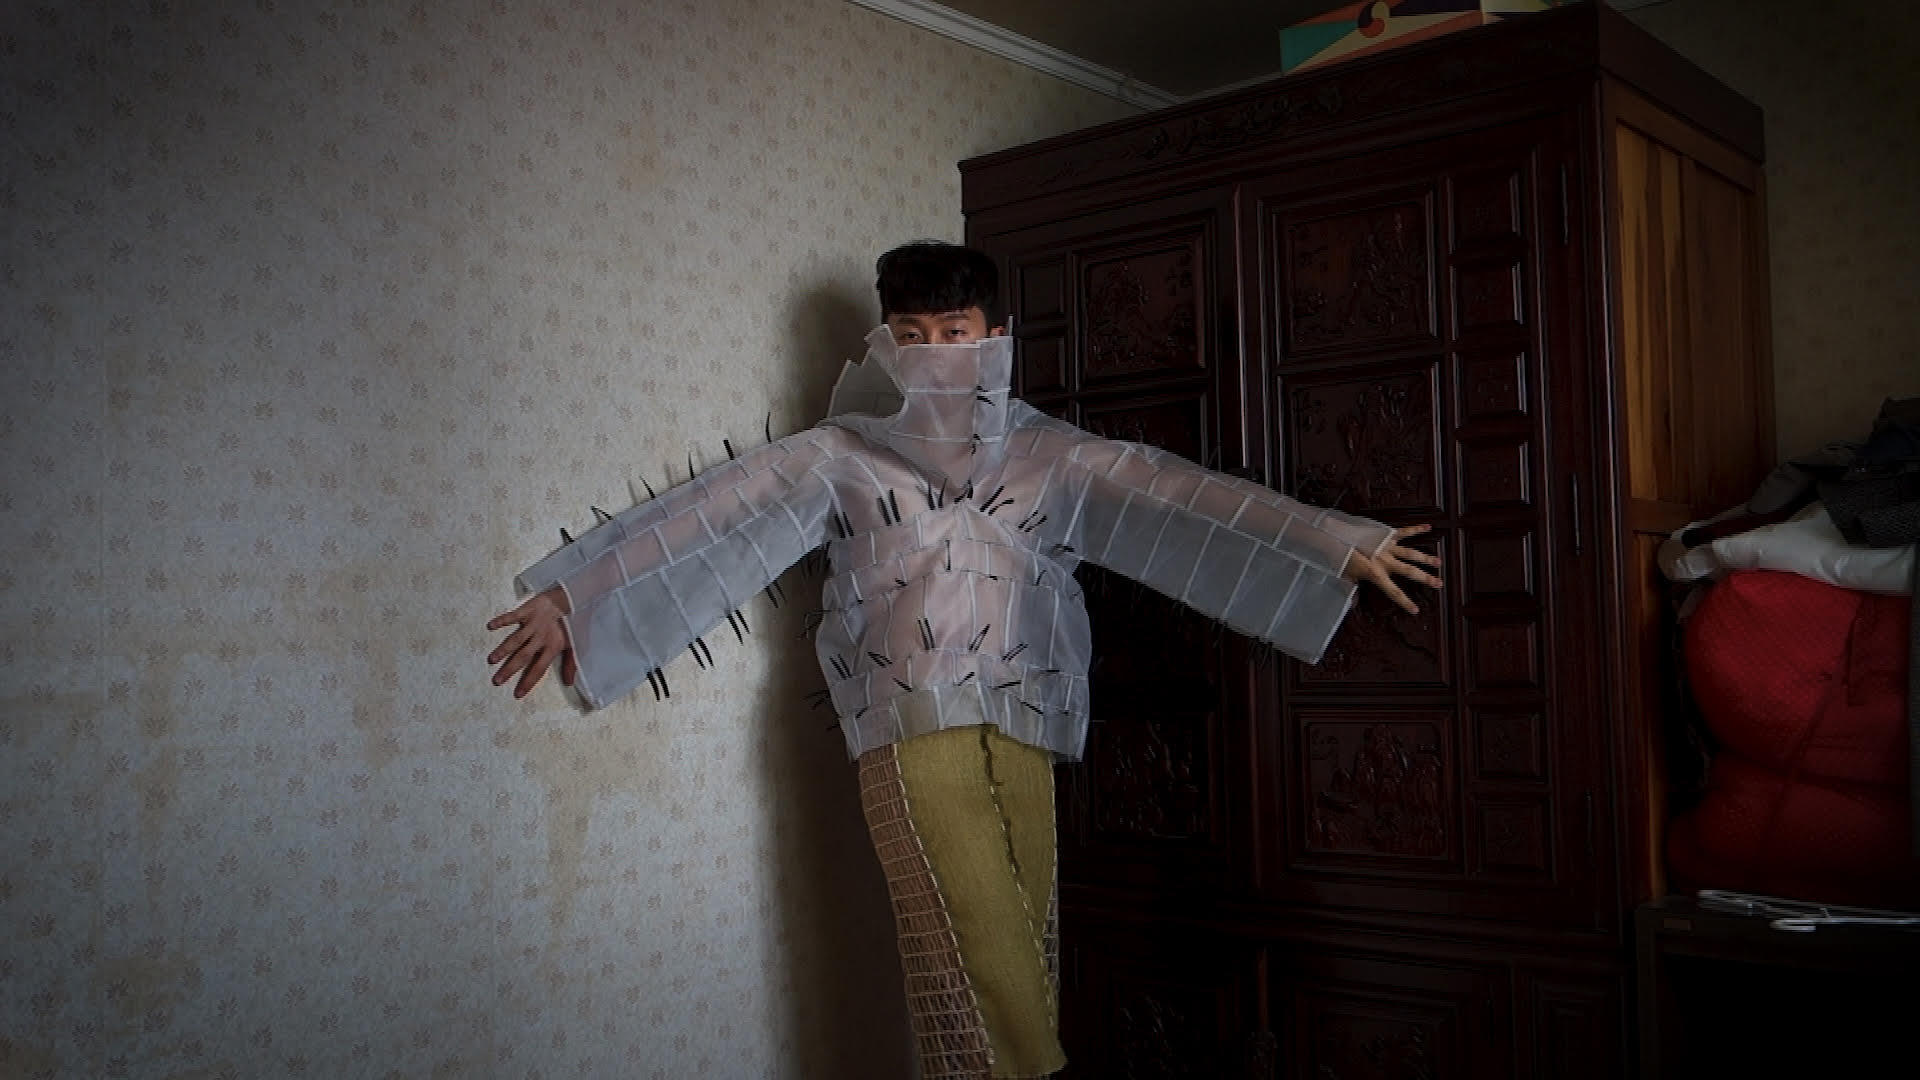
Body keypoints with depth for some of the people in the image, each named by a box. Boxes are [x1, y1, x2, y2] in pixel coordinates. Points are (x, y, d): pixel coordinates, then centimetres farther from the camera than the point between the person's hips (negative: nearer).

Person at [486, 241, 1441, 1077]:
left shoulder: (1047, 453, 12)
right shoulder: (841, 454, 6)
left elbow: (1173, 498, 5)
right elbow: (716, 517, -2)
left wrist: (1339, 546, -1)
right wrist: (574, 595, -11)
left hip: (1022, 727, 3)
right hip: (910, 727, -3)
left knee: (1022, 964, 3)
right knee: (984, 965, -10)